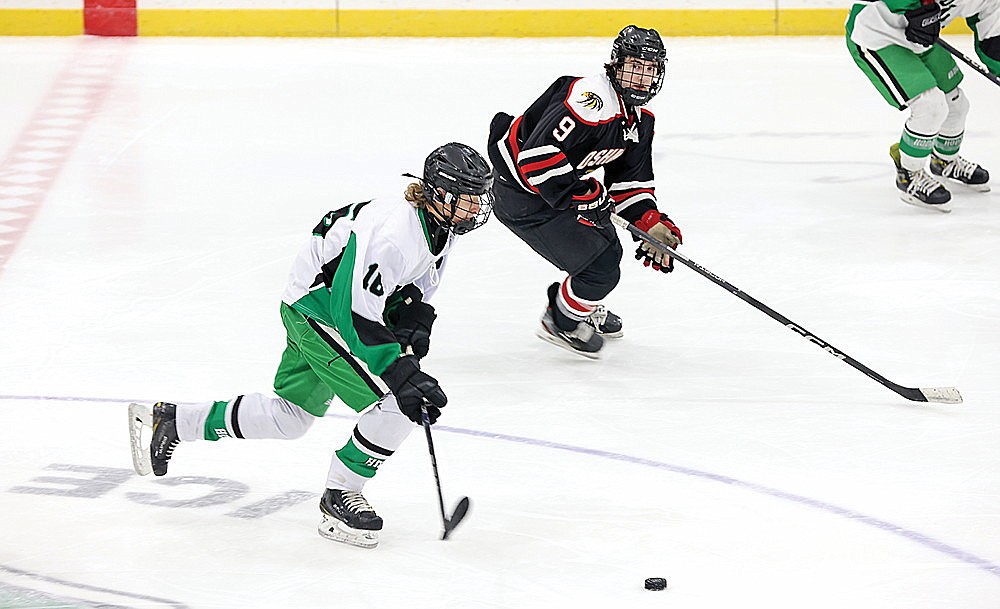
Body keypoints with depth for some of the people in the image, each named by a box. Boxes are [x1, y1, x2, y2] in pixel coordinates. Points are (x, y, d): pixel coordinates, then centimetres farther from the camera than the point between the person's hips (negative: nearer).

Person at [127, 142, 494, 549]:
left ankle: (170, 421, 33)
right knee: (401, 405, -19)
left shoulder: (440, 227, -2)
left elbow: (414, 288, 13)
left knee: (290, 419, 20)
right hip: (318, 313, -10)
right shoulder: (395, 234, -32)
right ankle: (339, 497, -3)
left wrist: (414, 323, -8)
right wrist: (404, 375, -35)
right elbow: (356, 316, -34)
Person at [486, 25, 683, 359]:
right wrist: (581, 195, -31)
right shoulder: (592, 100, -29)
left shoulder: (640, 119, 5)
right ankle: (561, 322, 15)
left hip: (564, 186, 11)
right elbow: (538, 154, -35)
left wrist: (651, 222, -2)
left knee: (608, 250, 25)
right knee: (601, 267, -10)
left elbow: (630, 180, 12)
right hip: (523, 195, -11)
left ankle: (584, 310, 51)